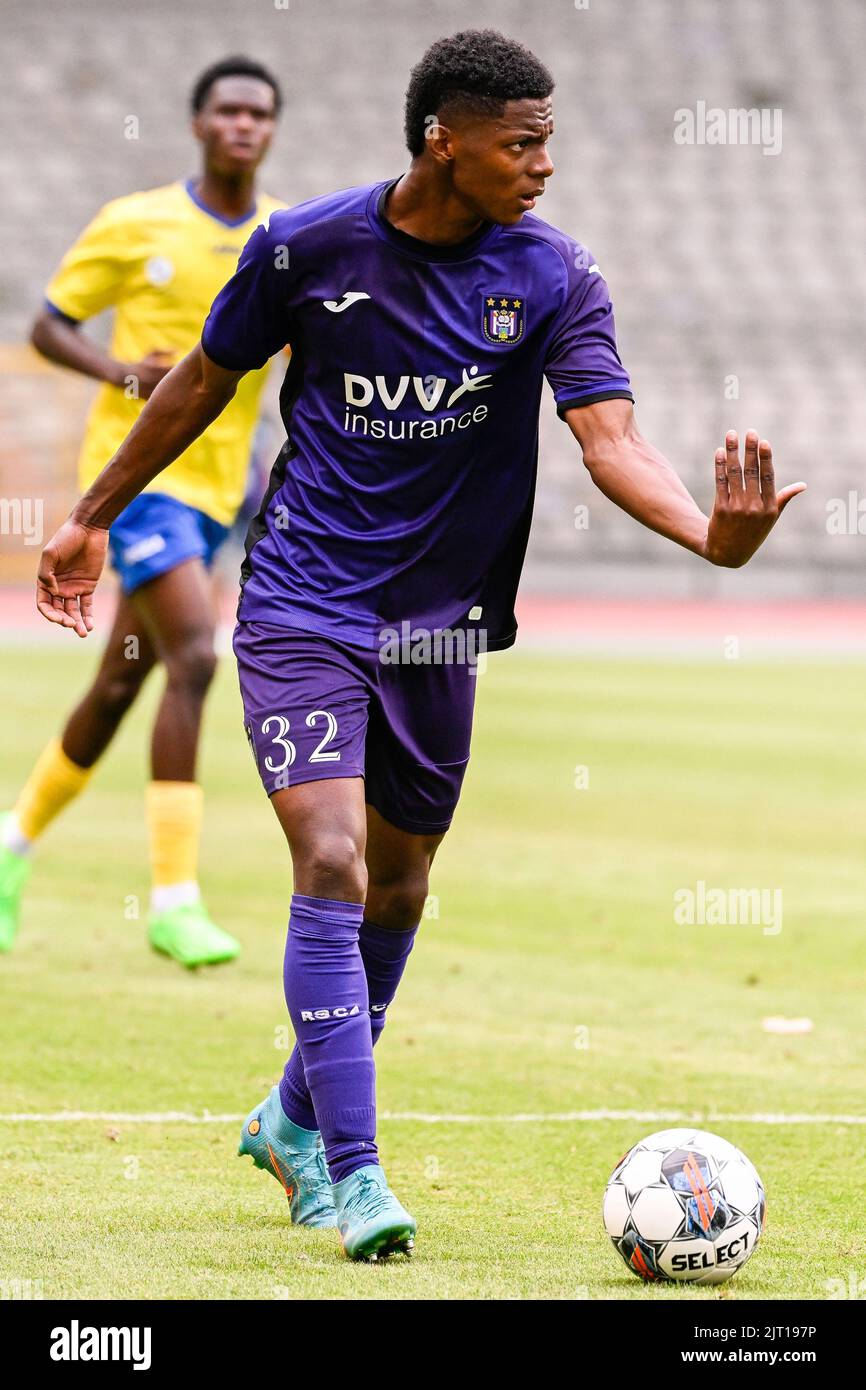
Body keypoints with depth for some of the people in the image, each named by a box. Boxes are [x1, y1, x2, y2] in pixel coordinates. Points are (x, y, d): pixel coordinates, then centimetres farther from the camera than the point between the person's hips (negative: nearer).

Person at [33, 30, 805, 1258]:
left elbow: (611, 440, -19)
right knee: (332, 865, -17)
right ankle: (353, 1176, -15)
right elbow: (205, 381, 6)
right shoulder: (307, 249, -10)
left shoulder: (552, 277, -9)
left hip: (439, 623, 3)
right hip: (301, 605, -3)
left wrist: (712, 534, -38)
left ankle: (295, 1122, 36)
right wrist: (94, 517, 13)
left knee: (397, 890, 14)